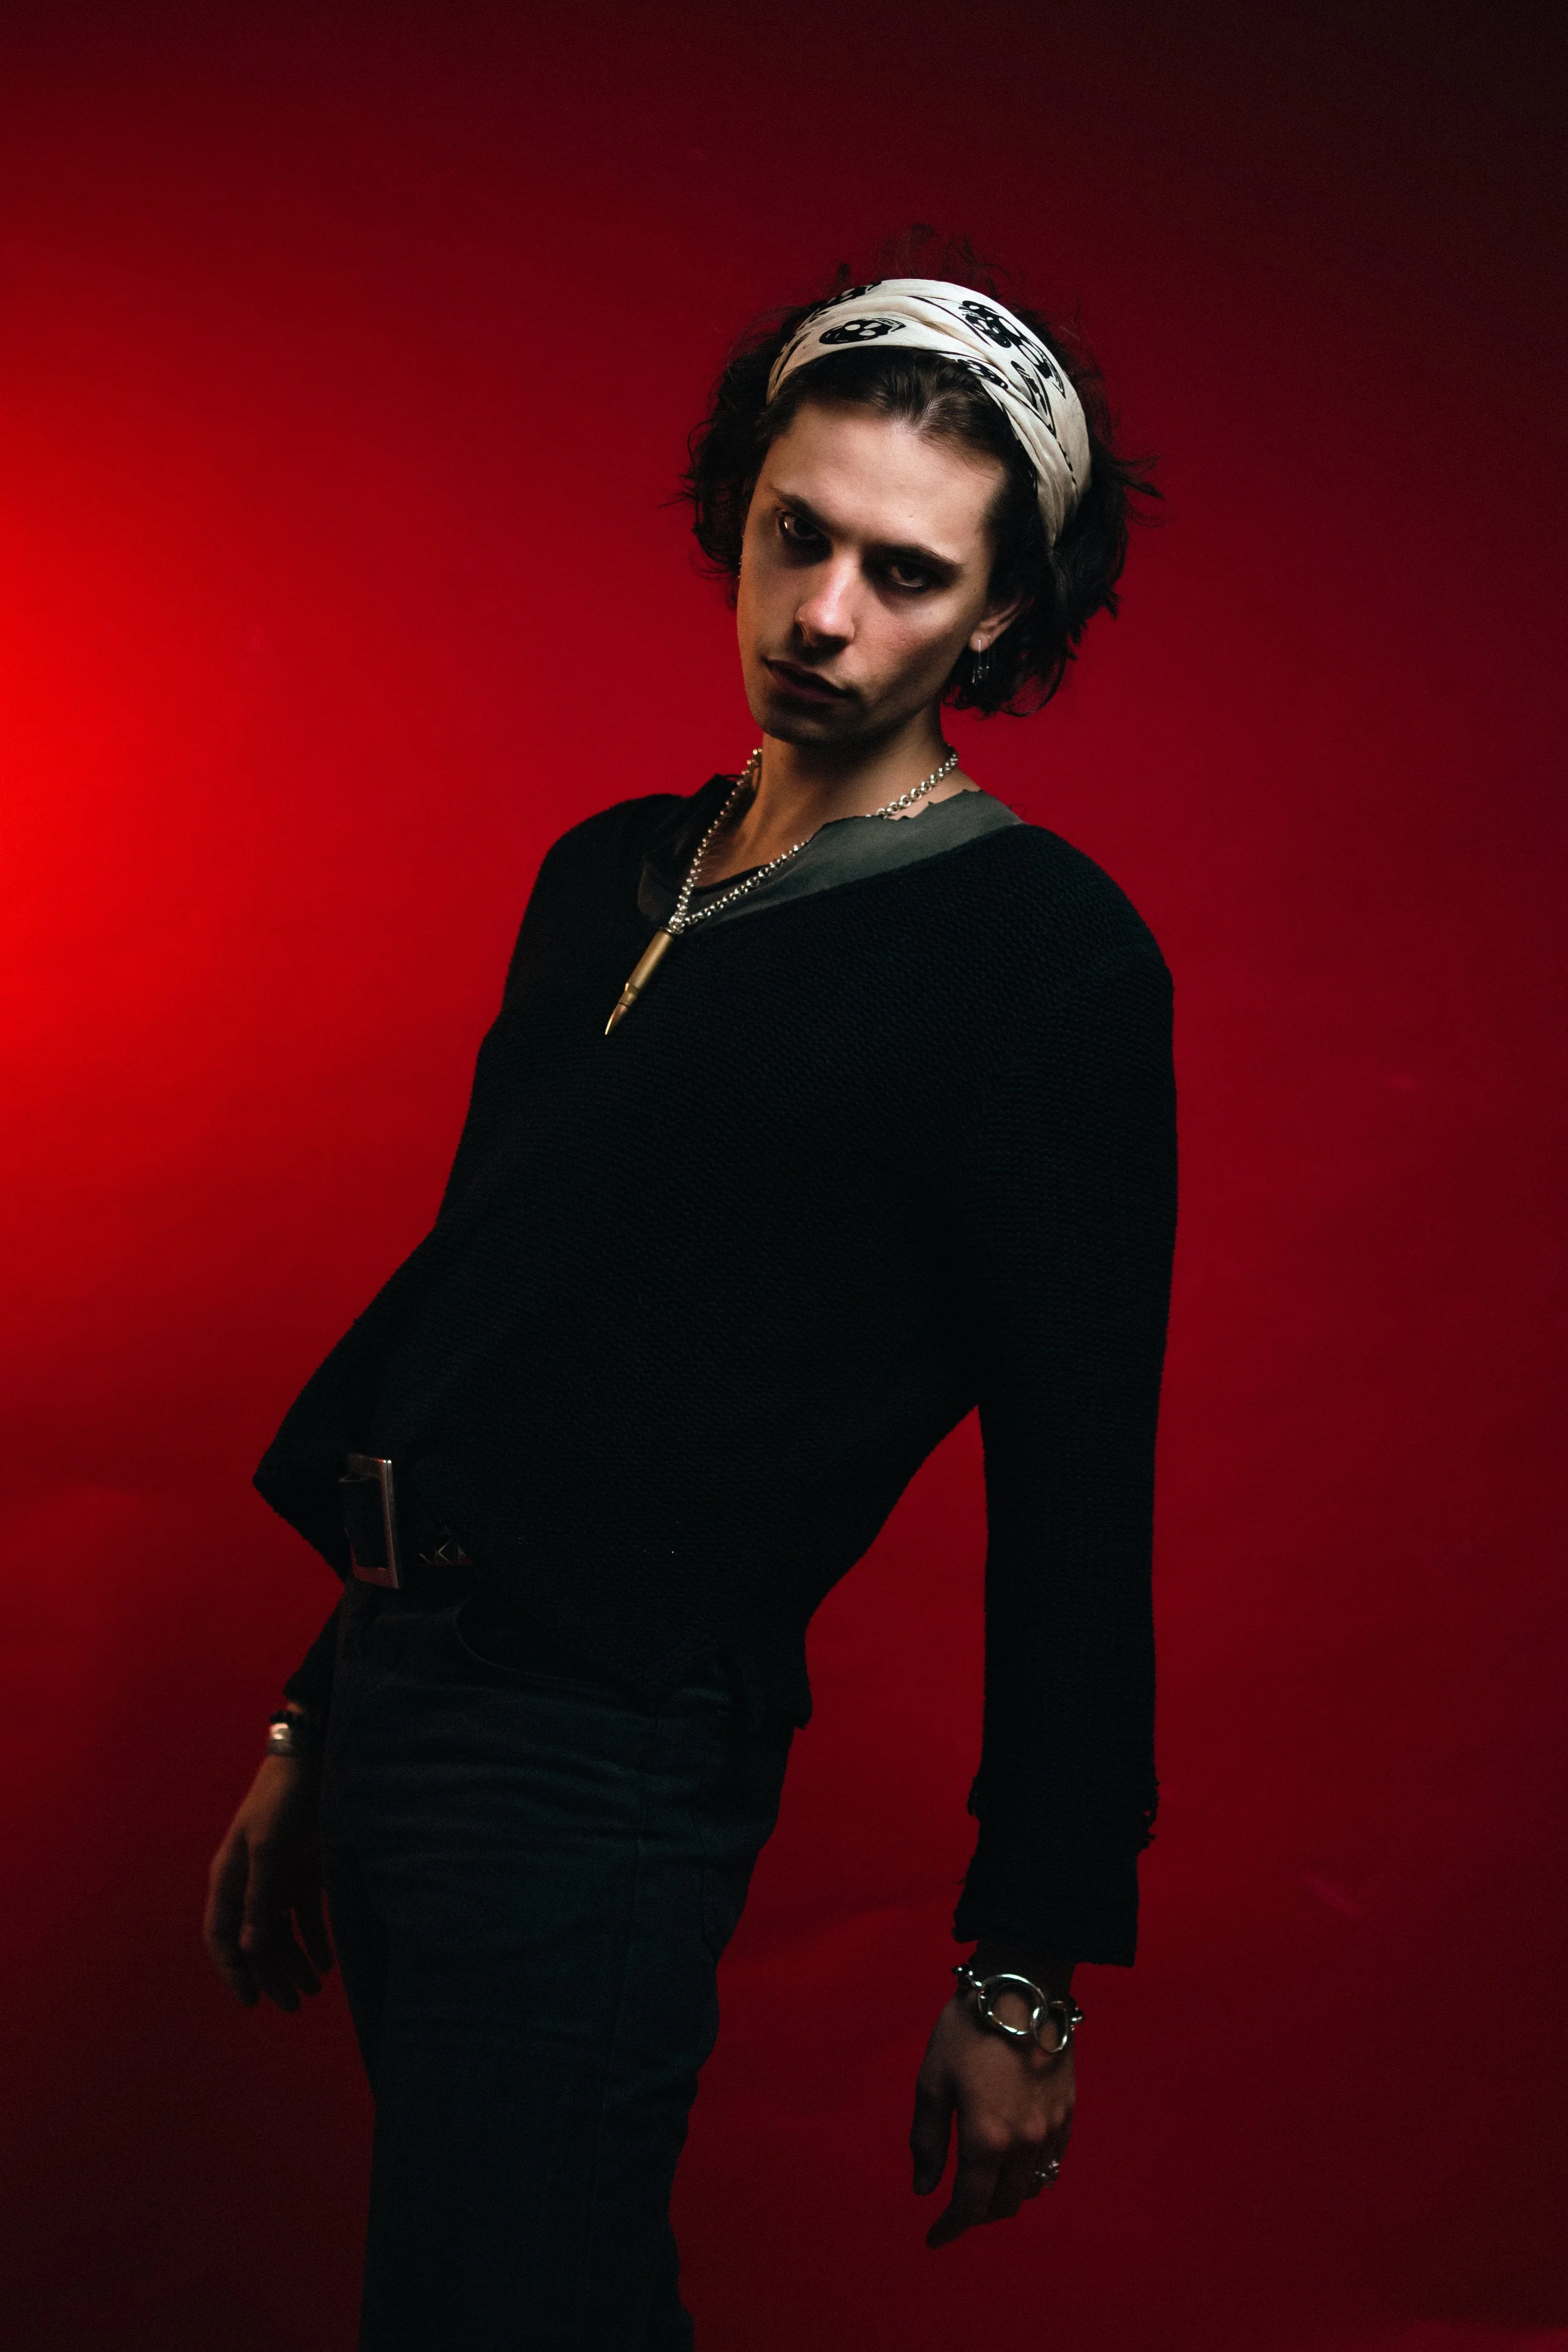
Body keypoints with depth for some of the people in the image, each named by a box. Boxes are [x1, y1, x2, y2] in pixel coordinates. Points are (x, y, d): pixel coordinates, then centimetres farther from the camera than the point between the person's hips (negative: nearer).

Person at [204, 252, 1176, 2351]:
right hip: (398, 1689, 7)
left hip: (606, 1763, -7)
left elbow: (1075, 1485, -10)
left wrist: (1024, 1968, -11)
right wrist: (313, 1728, 19)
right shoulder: (606, 877, 13)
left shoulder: (1040, 958, -9)